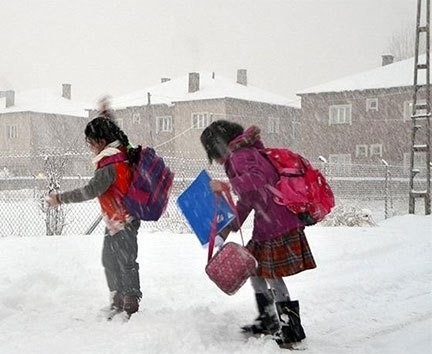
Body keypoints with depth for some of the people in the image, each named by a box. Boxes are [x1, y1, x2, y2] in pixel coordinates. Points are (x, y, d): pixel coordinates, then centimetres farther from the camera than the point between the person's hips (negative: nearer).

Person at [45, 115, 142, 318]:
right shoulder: (122, 152, 2)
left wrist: (60, 198, -29)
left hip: (122, 222, -11)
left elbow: (91, 191, -33)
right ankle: (118, 302, 28)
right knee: (109, 259, 17)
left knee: (125, 262, -2)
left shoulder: (110, 165, -26)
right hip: (114, 221, 11)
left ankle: (131, 307, 8)